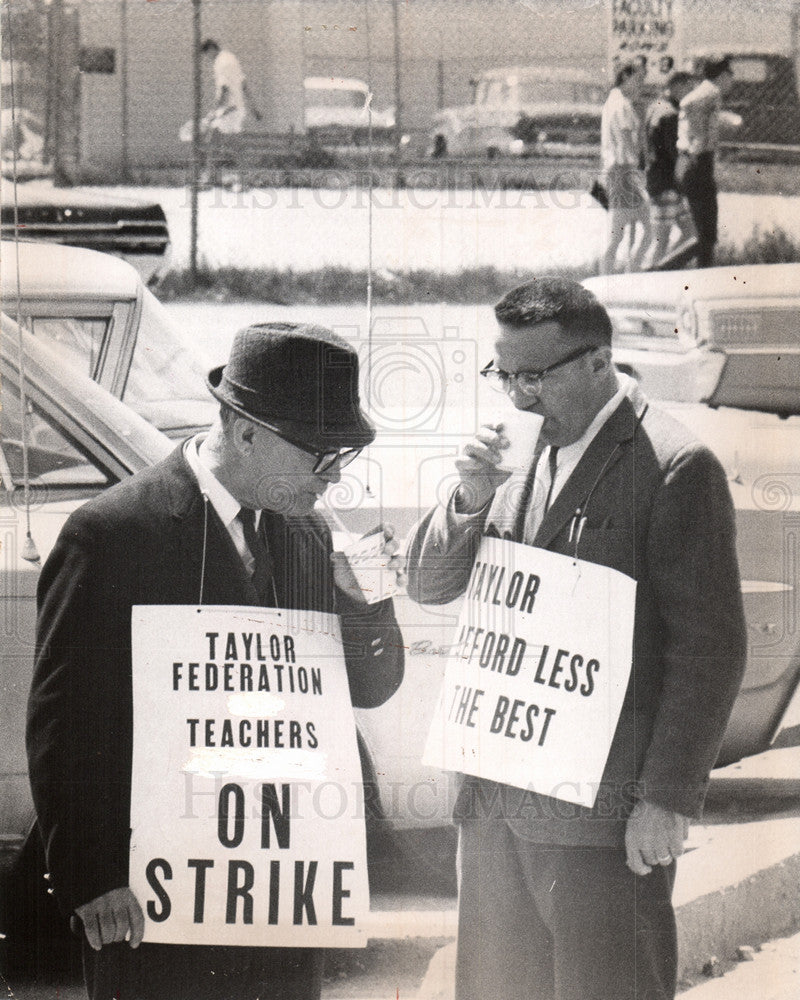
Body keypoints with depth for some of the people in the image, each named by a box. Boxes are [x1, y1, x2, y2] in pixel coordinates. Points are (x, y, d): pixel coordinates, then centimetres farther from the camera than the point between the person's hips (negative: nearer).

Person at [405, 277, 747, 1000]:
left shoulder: (674, 467, -10)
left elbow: (709, 648, -12)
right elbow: (428, 584, 14)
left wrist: (668, 799, -14)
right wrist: (471, 501, -6)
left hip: (606, 815, -7)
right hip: (494, 802, 7)